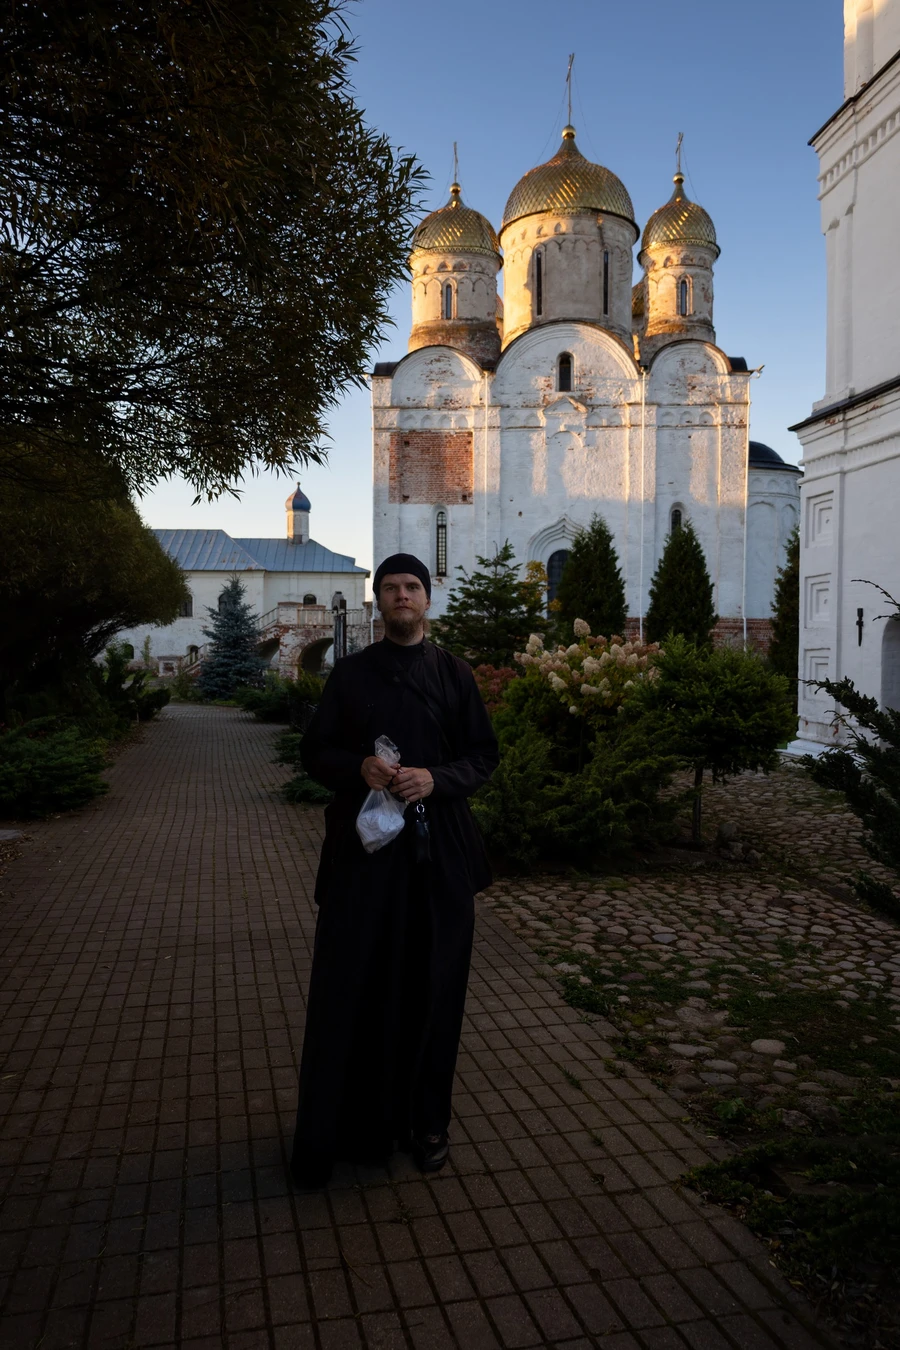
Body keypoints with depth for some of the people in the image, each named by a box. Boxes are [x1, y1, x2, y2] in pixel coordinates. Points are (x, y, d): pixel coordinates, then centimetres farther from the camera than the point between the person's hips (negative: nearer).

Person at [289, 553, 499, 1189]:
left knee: (432, 985, 7)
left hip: (439, 852, 0)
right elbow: (316, 751, 7)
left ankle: (427, 1121, 24)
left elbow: (485, 754, 5)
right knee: (353, 983, 1)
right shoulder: (350, 674, 8)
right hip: (364, 847, 0)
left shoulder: (455, 674, 7)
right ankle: (343, 1128, 15)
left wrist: (436, 778, -13)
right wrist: (358, 768, -13)